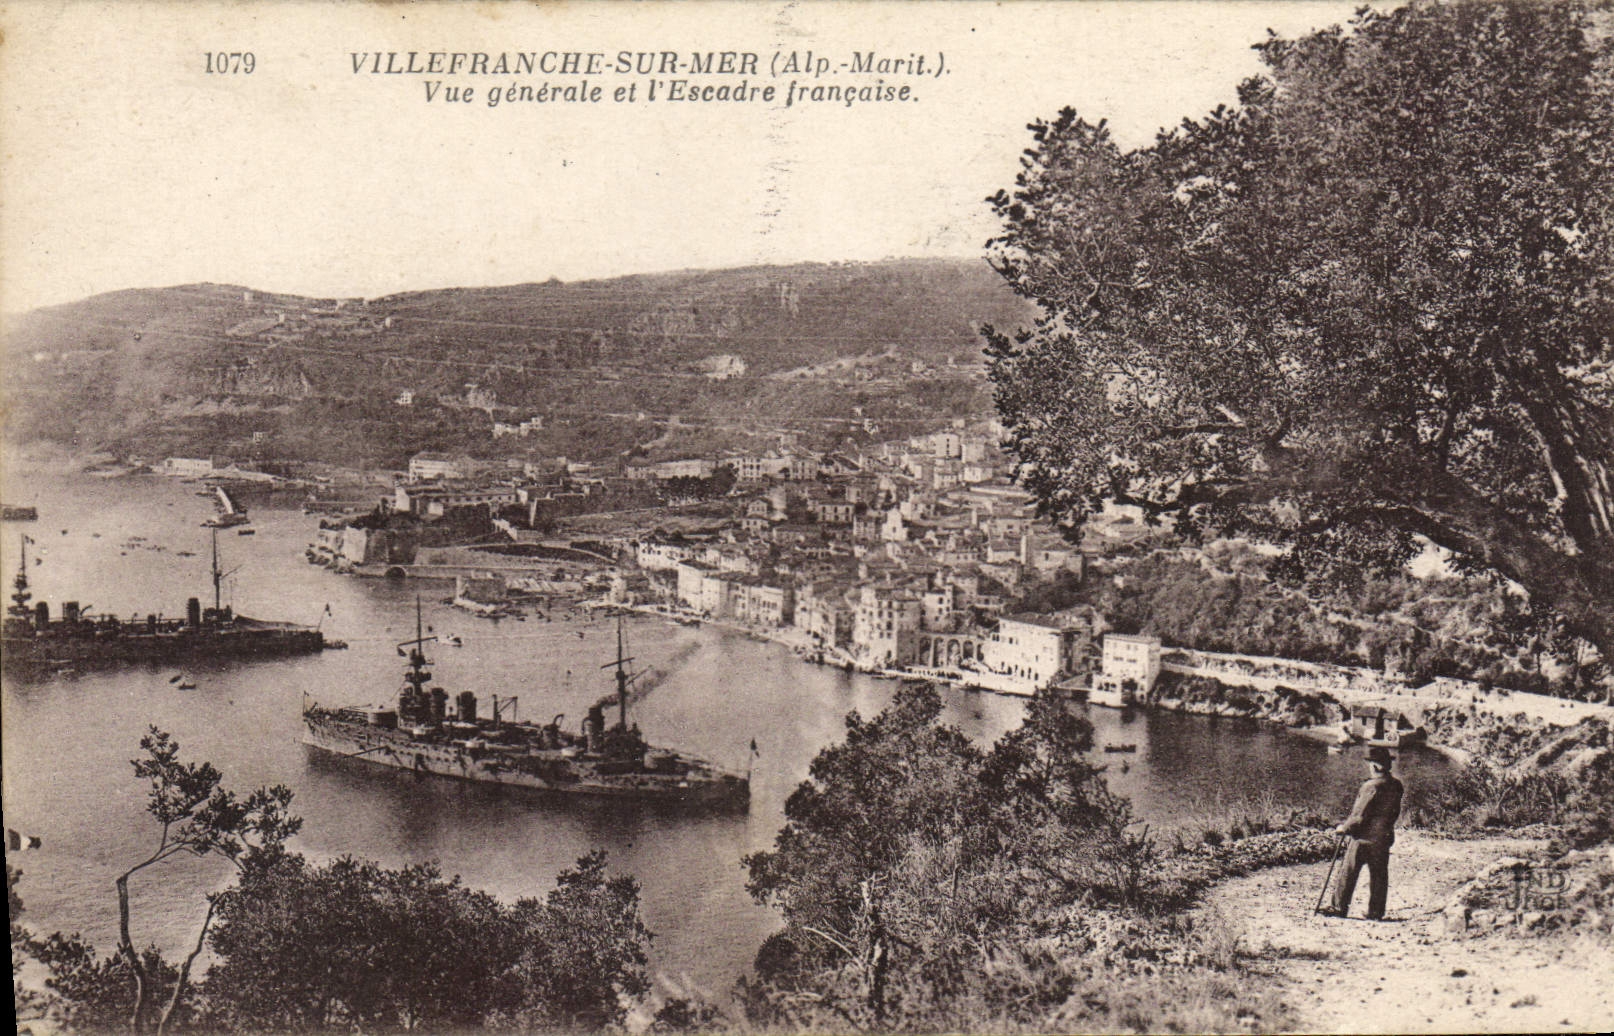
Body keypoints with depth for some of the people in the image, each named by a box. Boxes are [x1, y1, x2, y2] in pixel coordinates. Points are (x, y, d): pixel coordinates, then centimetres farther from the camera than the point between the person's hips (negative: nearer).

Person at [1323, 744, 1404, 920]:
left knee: (1348, 873, 3)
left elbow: (1360, 815, -17)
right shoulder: (1396, 786, 3)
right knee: (1379, 875, 11)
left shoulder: (1372, 786, -20)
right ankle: (1376, 913, 13)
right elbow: (1394, 813, 12)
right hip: (1384, 837, 7)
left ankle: (1339, 908, 7)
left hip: (1364, 837, -7)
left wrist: (1344, 827, -3)